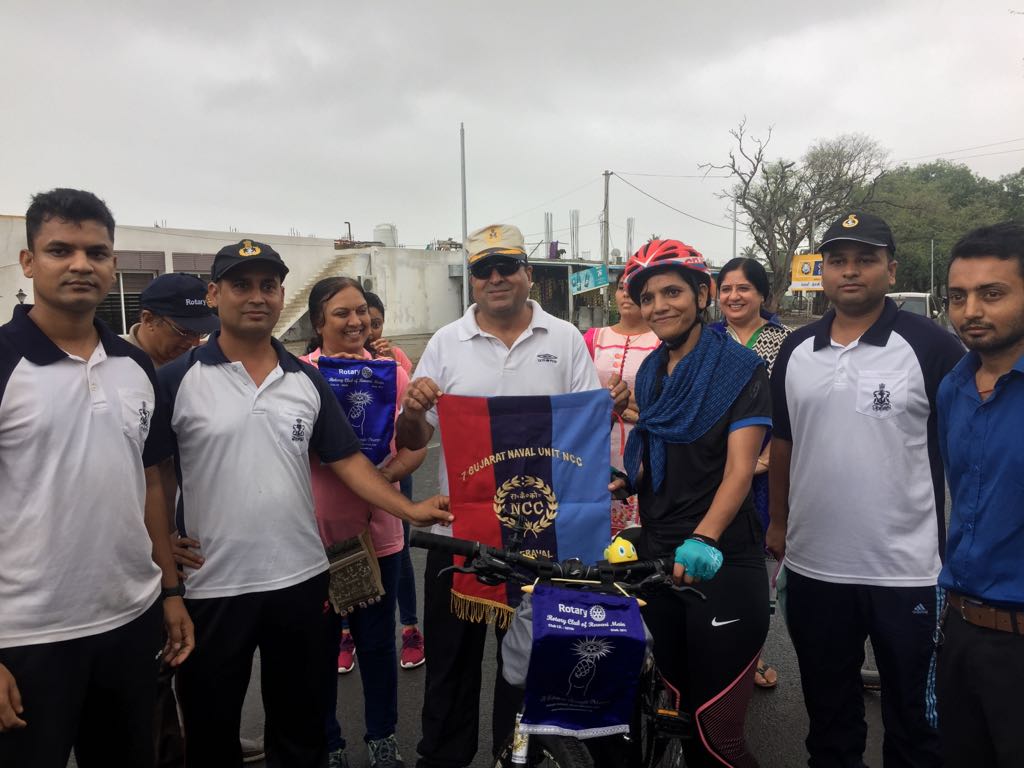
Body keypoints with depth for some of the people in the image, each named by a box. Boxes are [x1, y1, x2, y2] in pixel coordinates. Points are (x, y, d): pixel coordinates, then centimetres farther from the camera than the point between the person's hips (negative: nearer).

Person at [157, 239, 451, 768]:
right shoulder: (177, 380, -6)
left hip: (300, 578, 3)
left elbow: (345, 460, 5)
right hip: (211, 585, -3)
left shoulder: (307, 381, 5)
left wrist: (410, 510, -3)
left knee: (301, 724, 19)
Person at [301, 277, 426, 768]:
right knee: (321, 643, 12)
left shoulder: (391, 371, 2)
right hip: (316, 533, -2)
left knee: (378, 642, 15)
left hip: (377, 532, 2)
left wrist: (387, 475, -17)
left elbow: (416, 446, 2)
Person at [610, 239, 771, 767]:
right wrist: (622, 479, 1)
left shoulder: (739, 368, -9)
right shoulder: (649, 373, 9)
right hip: (655, 557, 6)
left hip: (720, 564, -5)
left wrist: (705, 538, -35)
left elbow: (740, 468, -20)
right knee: (680, 711, 17)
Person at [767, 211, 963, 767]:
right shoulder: (796, 351, 4)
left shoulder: (932, 347, -9)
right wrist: (778, 523, 14)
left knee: (915, 719, 14)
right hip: (813, 568, 4)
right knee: (827, 711, 21)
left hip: (908, 571, -3)